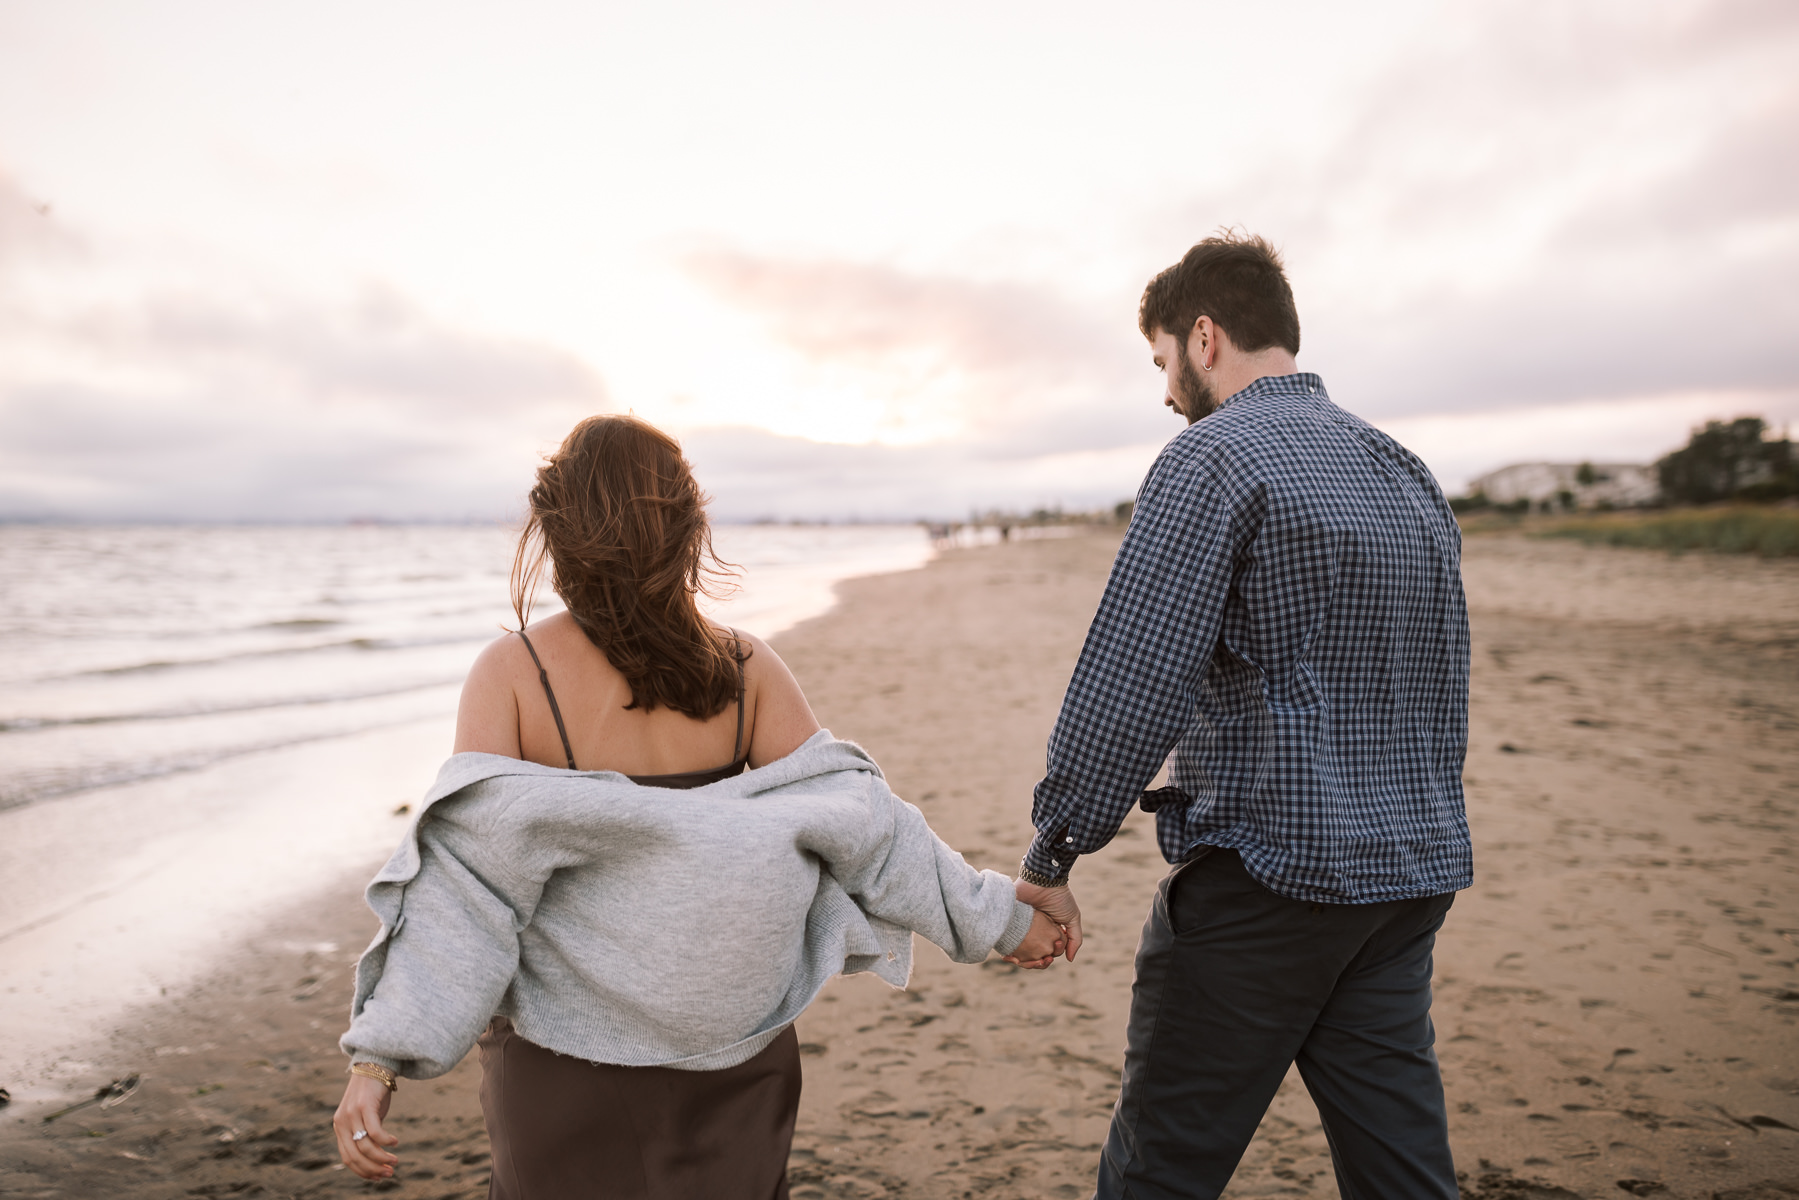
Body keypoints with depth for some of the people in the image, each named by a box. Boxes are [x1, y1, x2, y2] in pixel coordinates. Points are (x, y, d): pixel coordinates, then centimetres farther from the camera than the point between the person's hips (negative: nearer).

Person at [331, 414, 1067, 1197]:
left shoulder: (512, 674, -14)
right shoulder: (744, 669, -10)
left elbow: (463, 873, -20)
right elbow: (850, 816, -10)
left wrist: (377, 1057, -18)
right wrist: (997, 919, -1)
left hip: (569, 1058, -1)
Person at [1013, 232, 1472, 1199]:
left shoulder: (1214, 457, -12)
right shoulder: (1408, 473, 15)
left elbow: (1130, 683, -20)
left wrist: (1050, 857, -13)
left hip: (1264, 875, -8)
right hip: (1412, 877, 9)